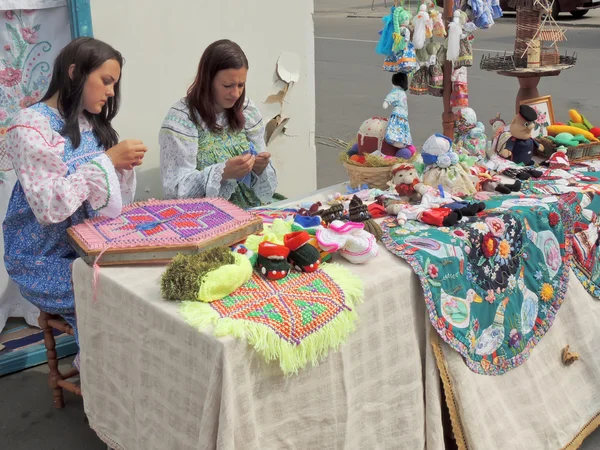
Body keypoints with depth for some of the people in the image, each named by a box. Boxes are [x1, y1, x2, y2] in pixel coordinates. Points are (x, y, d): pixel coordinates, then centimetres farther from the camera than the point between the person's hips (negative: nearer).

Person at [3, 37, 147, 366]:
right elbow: (50, 205, -24)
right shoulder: (31, 125, -13)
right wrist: (107, 160, -22)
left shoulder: (92, 123, 8)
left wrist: (122, 167, -8)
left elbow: (104, 201, 11)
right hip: (44, 259, -6)